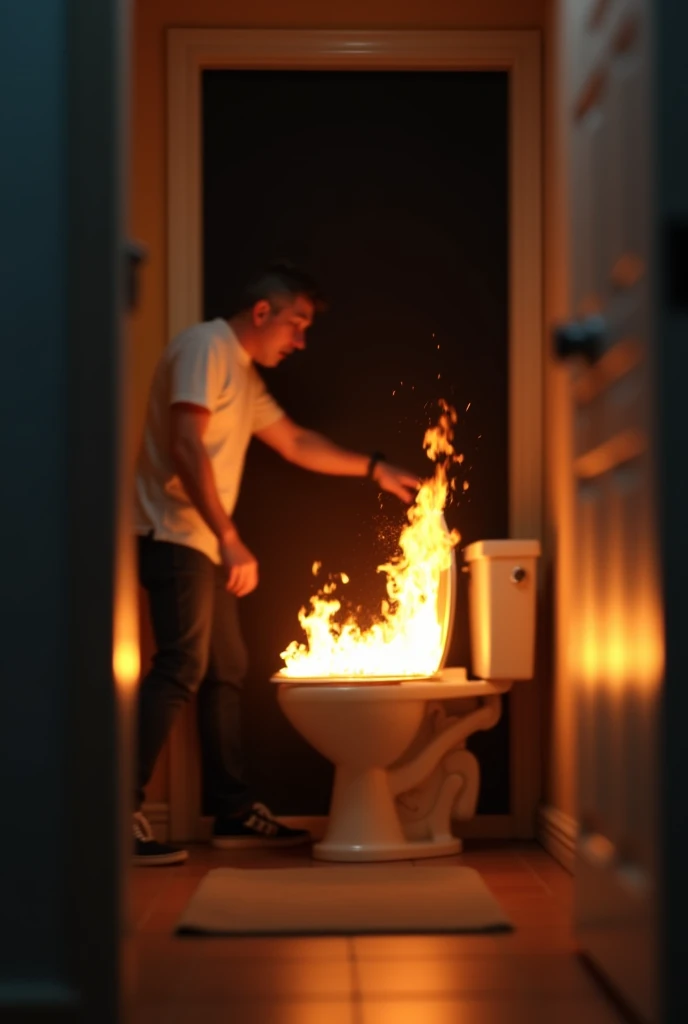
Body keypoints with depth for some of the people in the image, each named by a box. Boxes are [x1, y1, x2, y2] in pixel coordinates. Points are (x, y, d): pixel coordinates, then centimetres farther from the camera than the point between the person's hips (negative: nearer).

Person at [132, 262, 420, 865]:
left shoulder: (245, 374, 21)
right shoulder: (206, 346, -10)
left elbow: (295, 442, 30)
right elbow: (186, 447, -21)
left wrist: (374, 469, 25)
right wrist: (230, 540, -24)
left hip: (202, 544, 10)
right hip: (176, 535, -10)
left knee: (226, 671, 10)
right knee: (181, 669, -16)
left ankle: (234, 813, 16)